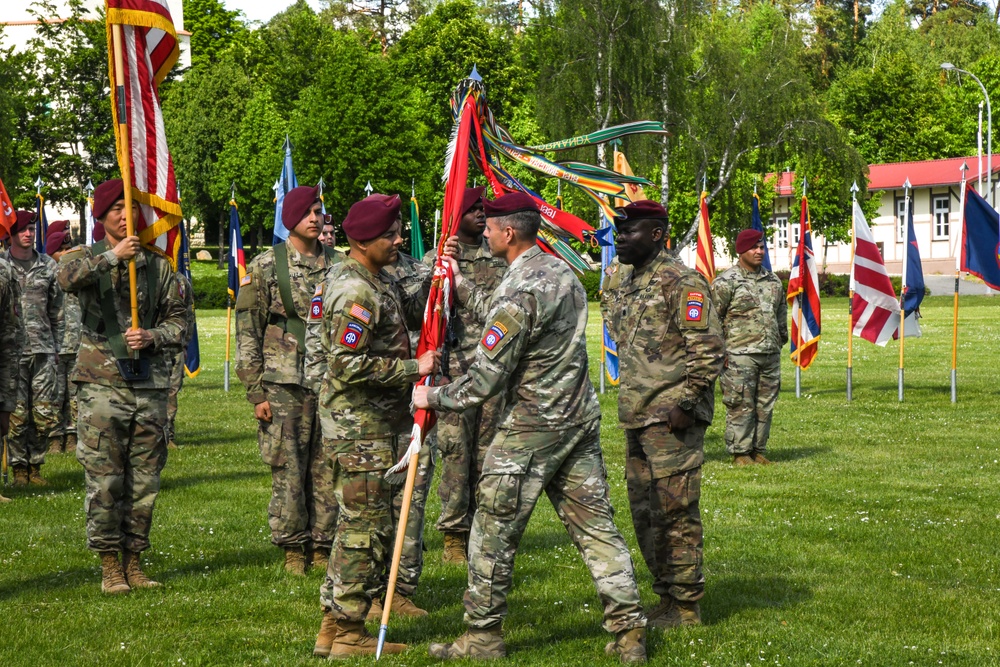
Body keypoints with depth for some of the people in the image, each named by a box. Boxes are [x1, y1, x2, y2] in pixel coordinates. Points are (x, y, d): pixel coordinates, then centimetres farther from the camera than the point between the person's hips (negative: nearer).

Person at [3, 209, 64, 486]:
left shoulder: (48, 266, 11)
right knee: (16, 415, -3)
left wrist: (56, 347, 13)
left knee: (45, 413, 1)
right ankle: (19, 467, 7)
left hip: (43, 349, 3)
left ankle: (35, 466, 13)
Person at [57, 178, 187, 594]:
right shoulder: (88, 257, 3)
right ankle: (110, 566, 5)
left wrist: (152, 336, -9)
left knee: (145, 482, 6)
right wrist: (112, 257, -32)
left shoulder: (158, 266, 11)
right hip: (102, 383, -3)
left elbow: (178, 321, 10)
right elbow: (68, 277, -21)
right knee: (104, 481, -4)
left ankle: (134, 562, 16)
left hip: (150, 385, 3)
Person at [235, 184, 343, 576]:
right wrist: (256, 392, -6)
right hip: (285, 385, -3)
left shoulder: (338, 265, 10)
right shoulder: (265, 267, -1)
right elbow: (247, 332, -2)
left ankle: (323, 546, 14)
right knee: (288, 470, -1)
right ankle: (293, 548, 10)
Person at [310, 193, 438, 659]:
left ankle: (333, 626, 21)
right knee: (366, 526, -6)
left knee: (359, 523, 15)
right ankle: (348, 633, 1)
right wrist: (412, 369, -20)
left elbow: (411, 315, 28)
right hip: (358, 430, -11)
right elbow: (349, 364, -26)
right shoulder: (354, 291, -19)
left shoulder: (379, 281, 13)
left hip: (375, 425, 11)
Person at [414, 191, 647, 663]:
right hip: (581, 417, 8)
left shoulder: (520, 290, -19)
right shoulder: (562, 271, 9)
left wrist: (432, 398, -4)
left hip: (531, 428, -8)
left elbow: (485, 380, -18)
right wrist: (458, 283, 26)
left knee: (494, 530, 4)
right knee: (594, 524, 9)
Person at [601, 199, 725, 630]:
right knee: (644, 512, 13)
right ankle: (667, 597, 23)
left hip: (671, 420, -9)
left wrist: (683, 404, -19)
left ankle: (686, 607, 3)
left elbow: (709, 349, -17)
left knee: (676, 512, -4)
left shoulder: (681, 283, -13)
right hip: (636, 418, 9)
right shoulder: (628, 285, 15)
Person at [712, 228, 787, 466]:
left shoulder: (773, 281, 14)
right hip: (740, 355, -6)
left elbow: (781, 314, 25)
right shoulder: (726, 282, -6)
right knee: (740, 406, -4)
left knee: (765, 406, 8)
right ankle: (739, 453, 3)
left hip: (771, 356, 6)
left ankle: (758, 450, 17)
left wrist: (781, 339, 20)